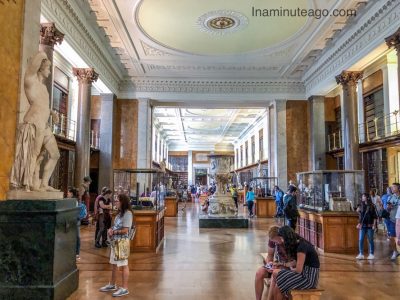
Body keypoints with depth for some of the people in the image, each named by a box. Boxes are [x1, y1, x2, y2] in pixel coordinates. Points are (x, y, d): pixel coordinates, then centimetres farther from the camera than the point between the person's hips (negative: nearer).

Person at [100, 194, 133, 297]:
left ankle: (124, 288, 11)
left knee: (123, 265, 1)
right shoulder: (120, 213, 12)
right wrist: (111, 229, 0)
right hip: (115, 241, 9)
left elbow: (125, 230, -20)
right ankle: (112, 285, 34)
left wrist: (113, 232, -11)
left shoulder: (127, 213, -17)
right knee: (114, 263, 20)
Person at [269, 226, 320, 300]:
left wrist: (291, 269, 0)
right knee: (275, 273, -1)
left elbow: (298, 270, -19)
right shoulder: (298, 244, 8)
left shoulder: (301, 247, -20)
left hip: (309, 278, -9)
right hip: (304, 272, 9)